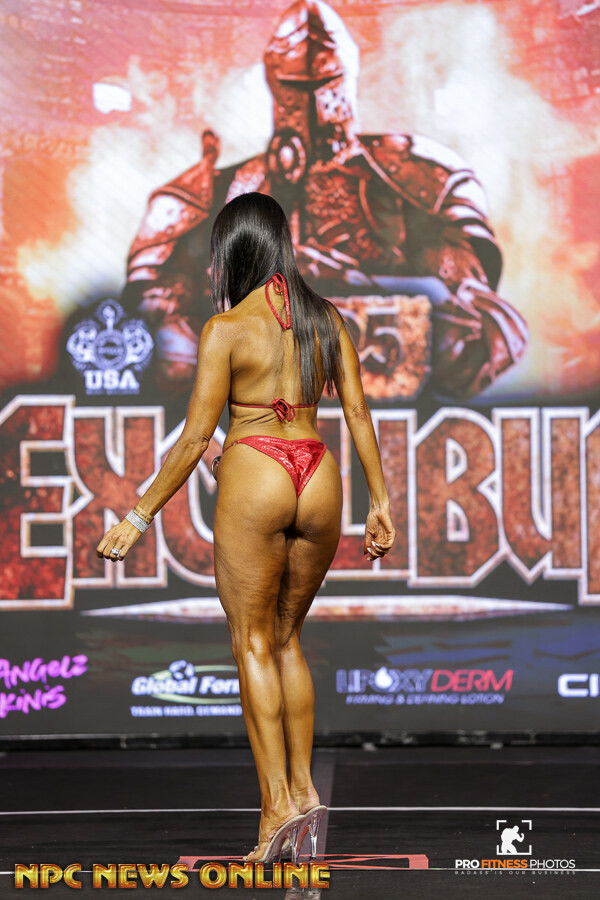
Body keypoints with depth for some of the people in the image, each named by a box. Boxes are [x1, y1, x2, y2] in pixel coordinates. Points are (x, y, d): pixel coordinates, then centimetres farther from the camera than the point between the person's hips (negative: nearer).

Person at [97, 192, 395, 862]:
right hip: (319, 479, 5)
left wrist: (139, 516, -1)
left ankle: (277, 802, -4)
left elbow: (195, 436, -7)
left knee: (253, 642, 3)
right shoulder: (326, 318, 6)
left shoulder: (226, 329, -7)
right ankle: (303, 786, 12)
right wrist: (380, 500, 12)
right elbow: (358, 413, 5)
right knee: (286, 637, 18)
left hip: (254, 477, -5)